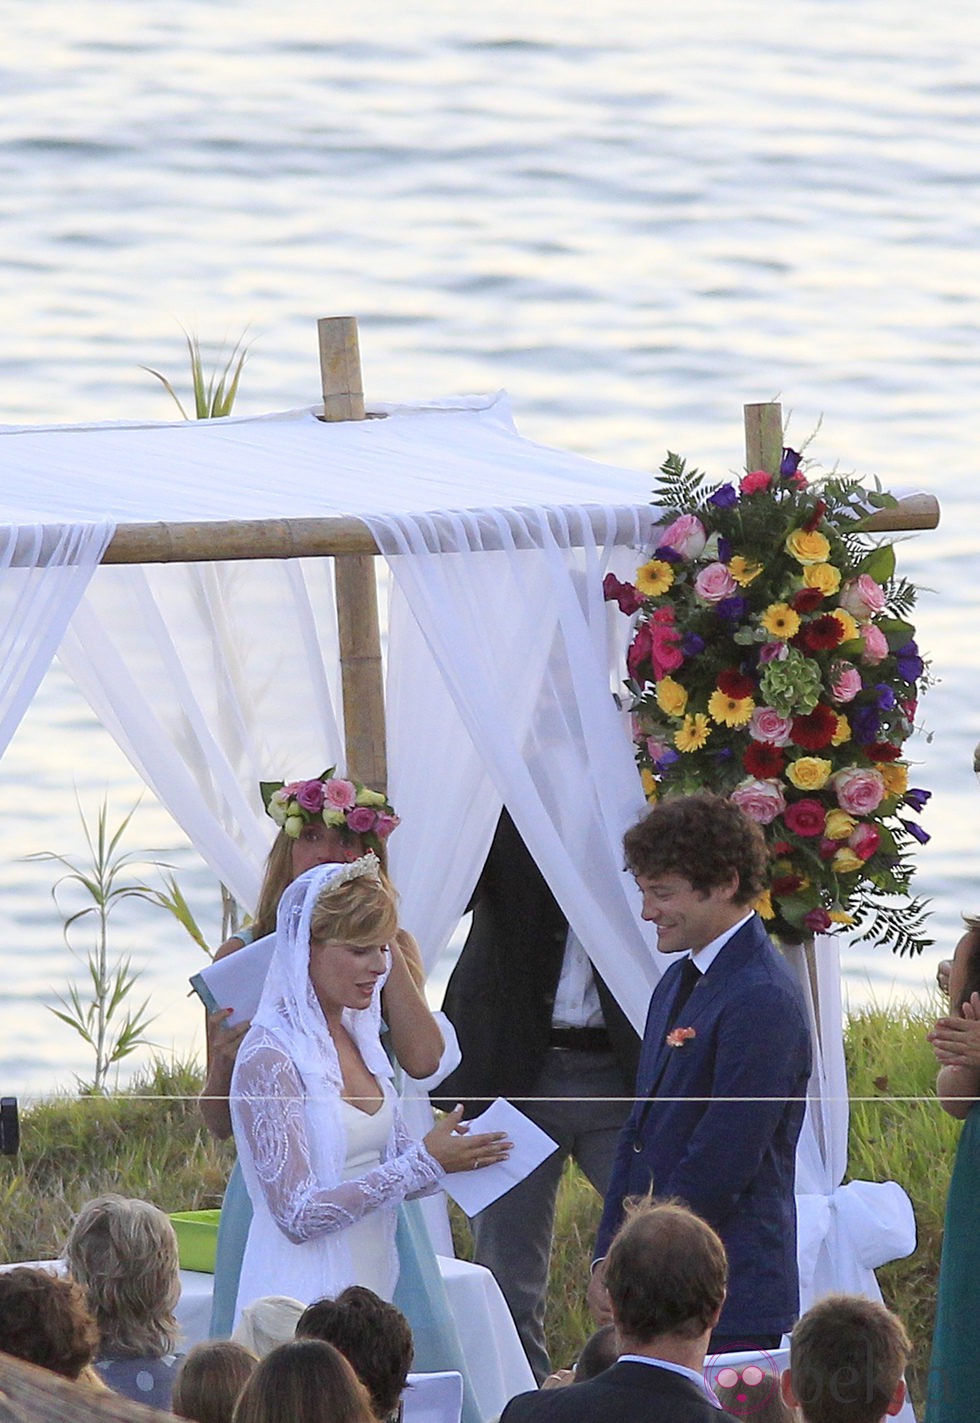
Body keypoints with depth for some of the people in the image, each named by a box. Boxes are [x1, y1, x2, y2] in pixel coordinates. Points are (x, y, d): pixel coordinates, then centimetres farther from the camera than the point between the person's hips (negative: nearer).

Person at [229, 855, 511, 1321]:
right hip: (305, 1296, -7)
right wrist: (425, 1161, -19)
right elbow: (299, 1215, -19)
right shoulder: (269, 1058, -14)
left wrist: (458, 1156, -3)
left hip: (369, 1280, 7)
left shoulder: (356, 1038, 11)